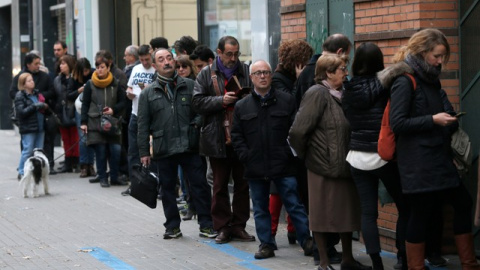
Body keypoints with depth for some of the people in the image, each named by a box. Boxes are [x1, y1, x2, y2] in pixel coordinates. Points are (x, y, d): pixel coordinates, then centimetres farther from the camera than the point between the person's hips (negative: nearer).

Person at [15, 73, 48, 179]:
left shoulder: (37, 93, 13)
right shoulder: (20, 96, -6)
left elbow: (43, 105, 29)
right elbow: (21, 112, -15)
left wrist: (44, 106, 5)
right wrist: (35, 106, -17)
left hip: (40, 126, 6)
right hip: (28, 128, -6)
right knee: (28, 150, -6)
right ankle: (22, 172, 1)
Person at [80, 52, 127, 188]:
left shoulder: (115, 84, 3)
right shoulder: (90, 84, 1)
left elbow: (122, 102, 7)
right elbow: (85, 104, 4)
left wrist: (113, 110, -11)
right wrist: (84, 122, -1)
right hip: (95, 122, -1)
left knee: (115, 150, -6)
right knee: (100, 151, -1)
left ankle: (114, 177, 8)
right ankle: (103, 178, 10)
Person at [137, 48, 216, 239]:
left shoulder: (190, 86, 6)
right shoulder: (148, 93, 8)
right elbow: (143, 125, 7)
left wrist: (198, 122, -7)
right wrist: (144, 151, 3)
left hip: (190, 146, -1)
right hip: (163, 150, 1)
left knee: (200, 185, -1)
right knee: (167, 188, 8)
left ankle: (206, 225, 7)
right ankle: (173, 226, 19)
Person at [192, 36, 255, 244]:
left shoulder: (246, 72, 6)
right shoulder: (206, 74, 3)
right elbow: (198, 102, -4)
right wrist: (221, 100, -17)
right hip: (217, 139, -1)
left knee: (242, 183, 6)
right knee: (220, 184, 6)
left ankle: (239, 225, 16)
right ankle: (223, 227, 13)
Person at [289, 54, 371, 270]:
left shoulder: (343, 94, 10)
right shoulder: (317, 94, -14)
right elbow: (298, 131, -19)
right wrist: (305, 155, -6)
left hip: (345, 164, 8)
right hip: (323, 166, -8)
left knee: (347, 212, 14)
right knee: (323, 214, 4)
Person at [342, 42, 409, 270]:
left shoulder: (349, 90, 1)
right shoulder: (384, 87, -11)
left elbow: (349, 121, 10)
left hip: (357, 157, 4)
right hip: (383, 156, -4)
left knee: (368, 211, 4)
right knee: (405, 207, 10)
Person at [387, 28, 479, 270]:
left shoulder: (430, 79, 14)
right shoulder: (405, 81, -11)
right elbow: (397, 123, -17)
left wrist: (449, 119, 5)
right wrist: (433, 120, -19)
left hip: (438, 157, 9)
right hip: (417, 162, -9)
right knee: (421, 213, -3)